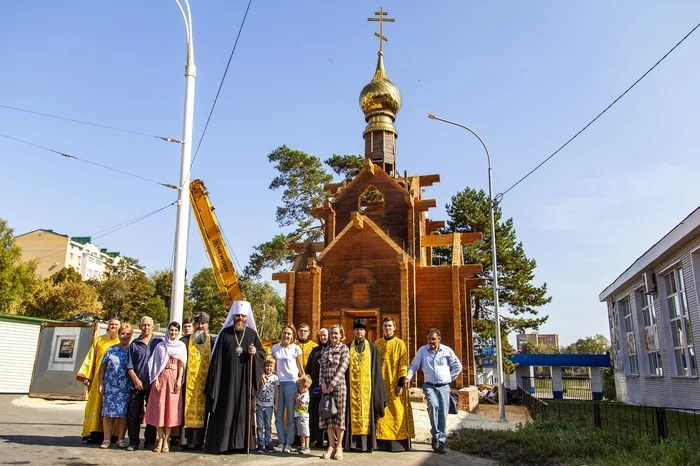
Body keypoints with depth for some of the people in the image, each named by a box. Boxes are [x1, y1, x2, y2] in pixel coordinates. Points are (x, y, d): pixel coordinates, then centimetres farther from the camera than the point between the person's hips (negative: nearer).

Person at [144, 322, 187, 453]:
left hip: (174, 378, 0)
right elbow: (156, 363, 5)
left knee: (171, 407, -3)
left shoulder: (181, 346, 9)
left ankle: (166, 439, 1)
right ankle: (160, 439, 4)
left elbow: (181, 365, 5)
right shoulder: (160, 345, 10)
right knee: (159, 407, -3)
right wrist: (156, 379, -5)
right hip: (161, 377, 0)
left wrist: (179, 380, -6)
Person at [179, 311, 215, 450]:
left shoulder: (212, 342, 8)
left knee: (202, 410, 0)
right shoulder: (185, 340, 8)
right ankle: (185, 440, 3)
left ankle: (198, 440, 6)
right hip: (189, 381, 0)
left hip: (205, 381, 0)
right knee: (188, 409, -2)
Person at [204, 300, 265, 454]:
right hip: (227, 378, -1)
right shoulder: (225, 333, 3)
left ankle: (240, 442, 11)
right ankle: (220, 443, 7)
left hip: (245, 380, 2)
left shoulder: (252, 334, 7)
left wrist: (255, 353, -14)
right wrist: (215, 380, -5)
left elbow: (262, 354, 10)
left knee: (243, 410, 4)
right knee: (224, 410, 0)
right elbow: (217, 357, 0)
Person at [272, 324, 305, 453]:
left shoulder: (296, 349, -2)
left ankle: (288, 443, 8)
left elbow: (300, 368, 3)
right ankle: (281, 442, 13)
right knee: (278, 414, 4)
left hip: (291, 383, -3)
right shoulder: (275, 348, 7)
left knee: (290, 415, 0)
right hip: (278, 383, 3)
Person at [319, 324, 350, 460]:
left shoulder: (344, 348, 3)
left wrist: (333, 383, -15)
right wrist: (323, 383, -5)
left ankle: (339, 447, 7)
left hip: (339, 385, -4)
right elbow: (322, 367, 11)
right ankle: (331, 446, 10)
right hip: (326, 386, 4)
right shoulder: (325, 349, 15)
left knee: (339, 415, -1)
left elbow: (343, 367, -7)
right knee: (328, 416, 3)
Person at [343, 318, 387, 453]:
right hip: (352, 387, 1)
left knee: (366, 412, 0)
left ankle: (368, 443, 6)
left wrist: (376, 389, -2)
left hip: (367, 387, -1)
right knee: (353, 412, 1)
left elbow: (376, 369, 4)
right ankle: (352, 442, 5)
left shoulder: (372, 348, 6)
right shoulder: (348, 348, 8)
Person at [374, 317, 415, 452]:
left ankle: (398, 441, 5)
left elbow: (403, 365, -4)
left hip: (395, 384, -3)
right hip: (381, 384, 3)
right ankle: (383, 442, 11)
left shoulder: (400, 344, 1)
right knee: (382, 413, 4)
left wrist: (400, 383, -12)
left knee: (397, 413, -2)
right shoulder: (377, 344, 9)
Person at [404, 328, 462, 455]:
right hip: (430, 386, -1)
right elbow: (414, 365, 6)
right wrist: (408, 377, -10)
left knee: (443, 414, -1)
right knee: (433, 405, -27)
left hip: (444, 387, 1)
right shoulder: (423, 350, 3)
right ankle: (436, 436, -15)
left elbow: (458, 366, 13)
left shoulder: (447, 350, 3)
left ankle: (440, 442, 9)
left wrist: (450, 378, 7)